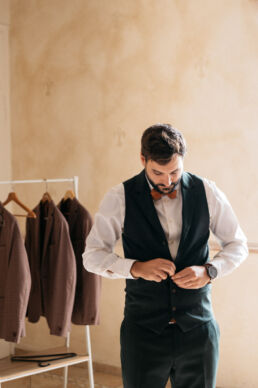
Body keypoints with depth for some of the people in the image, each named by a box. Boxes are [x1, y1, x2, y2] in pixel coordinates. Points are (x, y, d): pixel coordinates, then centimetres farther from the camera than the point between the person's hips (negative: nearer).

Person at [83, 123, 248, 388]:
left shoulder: (206, 192, 0)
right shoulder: (120, 198, -4)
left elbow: (238, 245, 9)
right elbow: (92, 256, -2)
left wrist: (209, 270, -11)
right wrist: (136, 267, -19)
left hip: (198, 329, 2)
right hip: (143, 330, -1)